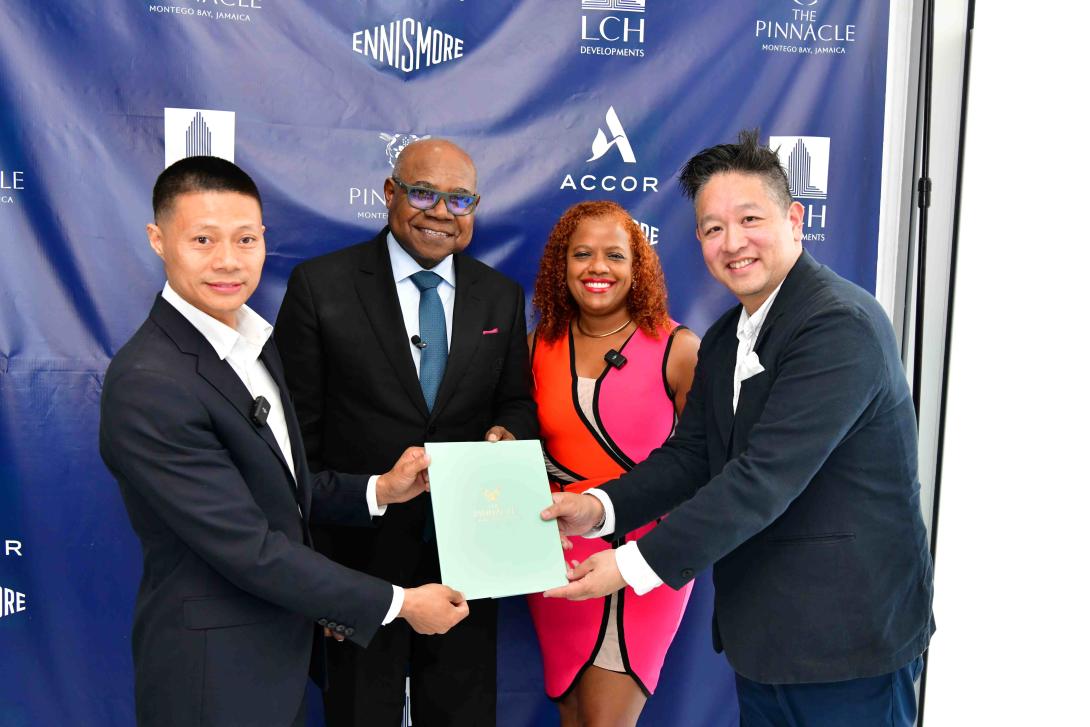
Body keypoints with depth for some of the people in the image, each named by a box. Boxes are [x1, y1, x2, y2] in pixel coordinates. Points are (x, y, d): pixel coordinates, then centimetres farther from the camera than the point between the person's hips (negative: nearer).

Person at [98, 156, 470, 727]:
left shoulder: (252, 341, 2)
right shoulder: (148, 384, -26)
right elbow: (247, 548, -26)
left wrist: (378, 491, -3)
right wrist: (399, 603, -20)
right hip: (214, 677, -8)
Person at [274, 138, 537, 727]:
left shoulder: (502, 297, 4)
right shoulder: (320, 285, -7)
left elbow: (517, 402, 11)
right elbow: (298, 427, -5)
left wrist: (508, 431, -14)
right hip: (361, 547, -3)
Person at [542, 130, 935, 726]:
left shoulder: (842, 324, -21)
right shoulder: (724, 342, 8)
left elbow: (765, 477, -27)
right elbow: (691, 454, 7)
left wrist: (635, 565, -25)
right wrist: (602, 506, -11)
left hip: (846, 637, -8)